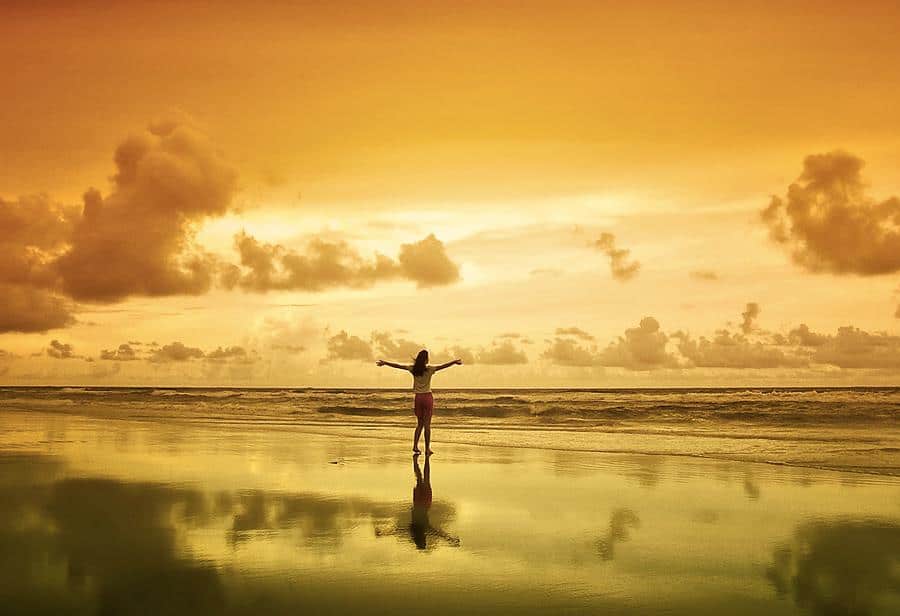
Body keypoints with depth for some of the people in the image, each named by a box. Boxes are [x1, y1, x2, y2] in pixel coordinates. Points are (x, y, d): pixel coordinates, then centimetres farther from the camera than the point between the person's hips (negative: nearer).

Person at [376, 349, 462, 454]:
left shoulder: (413, 369, -1)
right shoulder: (429, 369, -10)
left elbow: (397, 365, 5)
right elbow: (443, 366, -21)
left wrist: (384, 362, 13)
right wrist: (455, 362, -27)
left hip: (418, 398, 3)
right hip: (427, 397, -3)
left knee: (420, 423, 15)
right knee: (427, 424, 2)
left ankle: (415, 446, 3)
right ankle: (427, 449, 3)